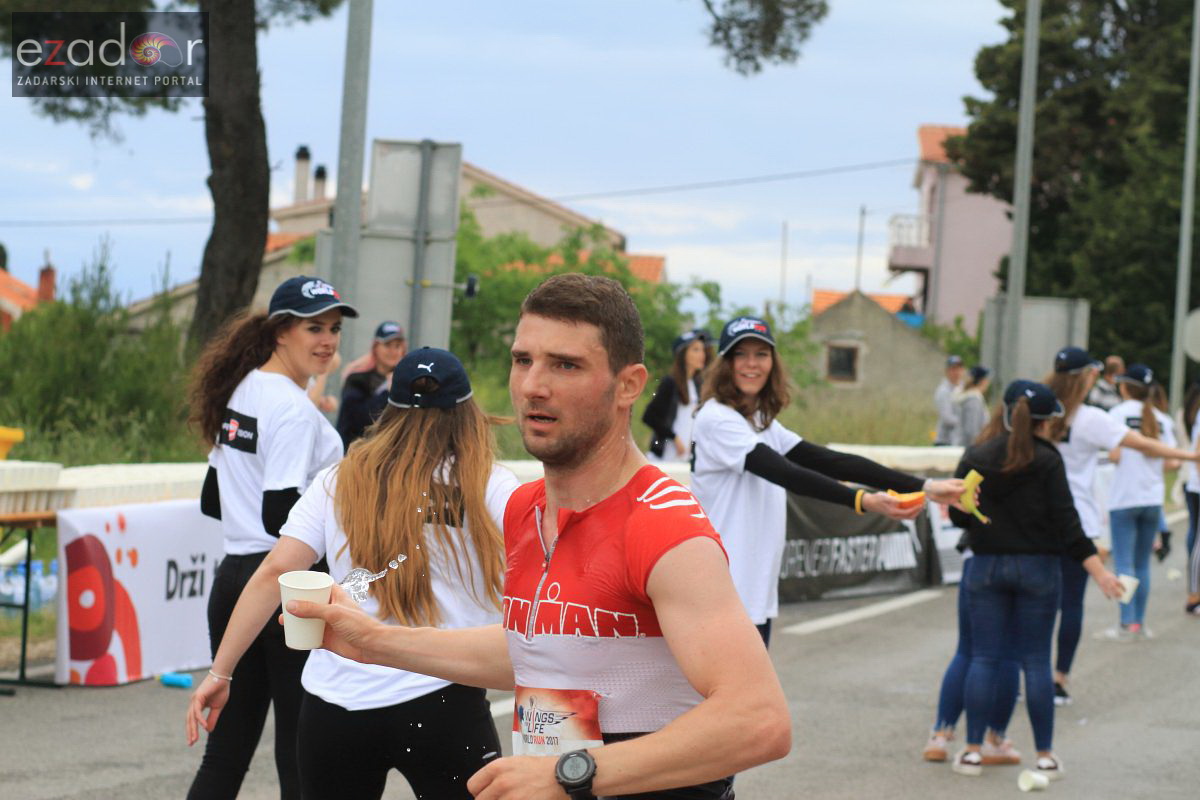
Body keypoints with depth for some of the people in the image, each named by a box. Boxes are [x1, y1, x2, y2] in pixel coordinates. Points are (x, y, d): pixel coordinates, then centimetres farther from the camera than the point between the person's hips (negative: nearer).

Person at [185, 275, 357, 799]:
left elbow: (212, 501, 19)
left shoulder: (240, 392, 12)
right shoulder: (294, 410, -15)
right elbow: (281, 517, -21)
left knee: (225, 751, 11)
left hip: (233, 578, 9)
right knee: (301, 756, -1)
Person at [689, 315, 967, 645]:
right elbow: (786, 473, -24)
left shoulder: (763, 423, 14)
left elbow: (831, 462, 5)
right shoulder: (716, 419, -12)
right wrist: (863, 501, -35)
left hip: (756, 599, 9)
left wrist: (923, 487, -4)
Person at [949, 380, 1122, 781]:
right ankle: (1045, 755, 7)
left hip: (986, 566, 2)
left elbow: (958, 515, 2)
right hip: (1037, 567, -2)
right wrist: (1098, 570, -11)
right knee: (1036, 660, 4)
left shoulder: (974, 457, 0)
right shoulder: (1046, 460, -8)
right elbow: (1065, 520, -12)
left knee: (983, 657, 6)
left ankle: (973, 751, 3)